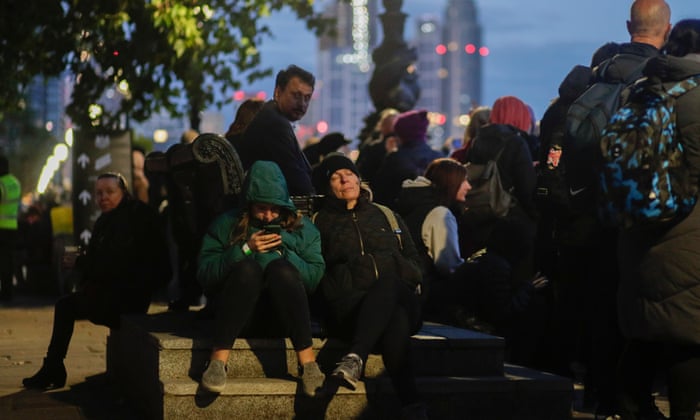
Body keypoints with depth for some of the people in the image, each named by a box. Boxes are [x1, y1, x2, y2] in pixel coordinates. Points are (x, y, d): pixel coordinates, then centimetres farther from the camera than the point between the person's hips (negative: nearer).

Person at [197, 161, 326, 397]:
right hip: (239, 317, 0)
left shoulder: (302, 227, 10)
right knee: (247, 267, -29)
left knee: (280, 267, -28)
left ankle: (307, 361, -35)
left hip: (284, 317, 1)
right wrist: (245, 250, -13)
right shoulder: (227, 225, 7)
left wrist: (283, 253, -12)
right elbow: (204, 275, -3)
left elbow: (316, 277, 0)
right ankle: (218, 360, -34)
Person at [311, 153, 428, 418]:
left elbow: (413, 260, 26)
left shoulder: (387, 217, 28)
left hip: (399, 297, 2)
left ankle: (356, 357, -56)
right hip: (348, 305, -2)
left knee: (388, 281, -40)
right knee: (396, 320, -40)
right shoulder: (320, 223, 23)